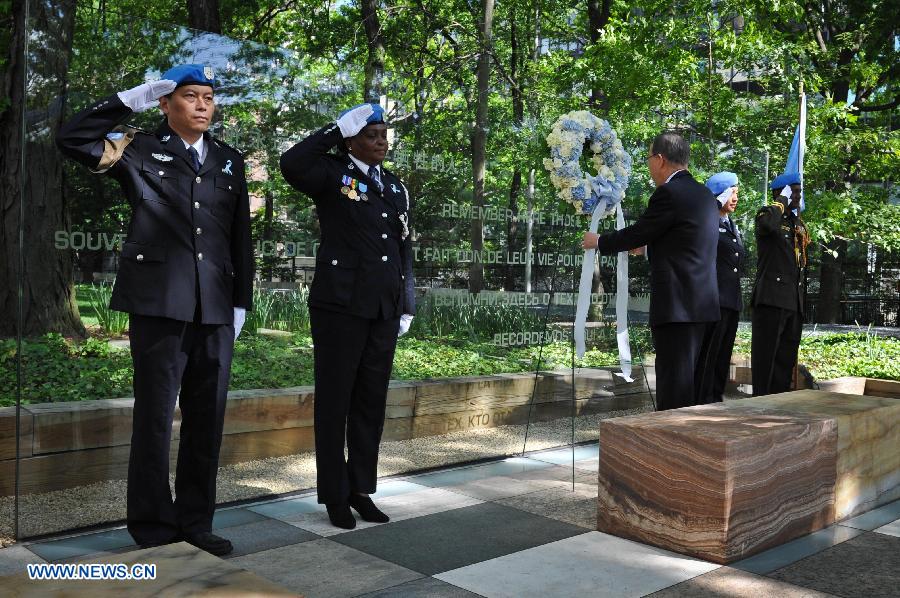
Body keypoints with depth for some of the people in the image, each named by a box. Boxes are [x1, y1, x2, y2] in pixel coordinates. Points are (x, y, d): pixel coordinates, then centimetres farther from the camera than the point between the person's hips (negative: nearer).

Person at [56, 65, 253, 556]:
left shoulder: (229, 161, 15)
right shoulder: (139, 150, 6)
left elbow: (240, 237, 14)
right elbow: (72, 141, -7)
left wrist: (241, 301, 9)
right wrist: (130, 101, -6)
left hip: (215, 309, 4)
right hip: (159, 303, -4)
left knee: (207, 419, 9)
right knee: (154, 417, 2)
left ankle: (195, 522, 21)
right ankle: (153, 529, 13)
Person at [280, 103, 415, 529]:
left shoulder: (396, 187, 15)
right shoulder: (332, 175, -1)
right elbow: (291, 165, -23)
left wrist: (407, 304, 12)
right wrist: (337, 129, -13)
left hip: (383, 309, 6)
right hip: (340, 304, -5)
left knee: (371, 401, 11)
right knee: (334, 400, 4)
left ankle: (361, 490, 23)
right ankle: (334, 495, 14)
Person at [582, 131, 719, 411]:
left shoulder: (668, 193, -12)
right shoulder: (704, 194, 16)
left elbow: (636, 233, -5)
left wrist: (598, 241, 11)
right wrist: (645, 246, 38)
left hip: (676, 304, -9)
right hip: (702, 303, 9)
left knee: (673, 384, -7)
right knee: (693, 382, 15)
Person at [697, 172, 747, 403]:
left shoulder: (733, 227, 22)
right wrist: (720, 200, -19)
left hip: (732, 300, 9)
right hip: (713, 299, -9)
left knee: (723, 356, 12)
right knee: (708, 355, -7)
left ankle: (716, 400, 19)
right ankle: (702, 402, -2)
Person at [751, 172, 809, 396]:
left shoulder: (798, 222, 21)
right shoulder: (767, 213, -2)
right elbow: (768, 223, -29)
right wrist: (783, 199, -13)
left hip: (794, 301, 8)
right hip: (771, 297, -8)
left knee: (787, 356, 10)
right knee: (766, 354, -7)